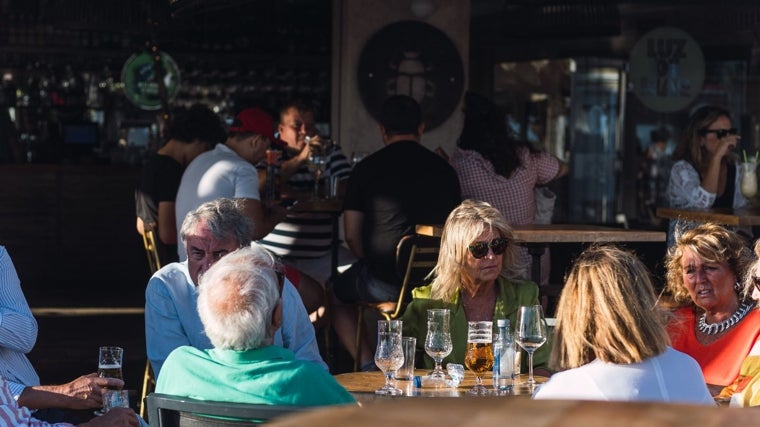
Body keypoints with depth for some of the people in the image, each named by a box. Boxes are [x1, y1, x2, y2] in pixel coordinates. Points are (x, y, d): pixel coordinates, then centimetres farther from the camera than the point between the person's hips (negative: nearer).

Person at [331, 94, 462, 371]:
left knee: (336, 294, 25)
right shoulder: (443, 169, 7)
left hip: (383, 281, -3)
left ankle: (368, 365, 10)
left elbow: (351, 235, 0)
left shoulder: (367, 168, 0)